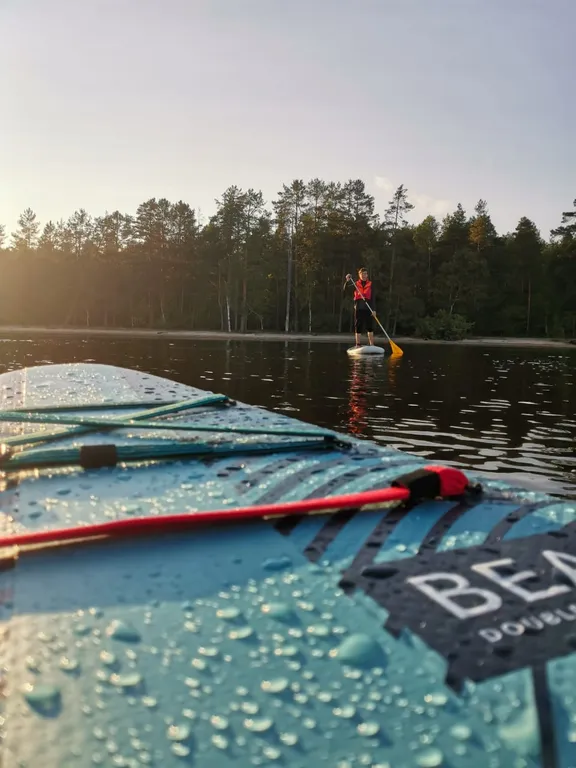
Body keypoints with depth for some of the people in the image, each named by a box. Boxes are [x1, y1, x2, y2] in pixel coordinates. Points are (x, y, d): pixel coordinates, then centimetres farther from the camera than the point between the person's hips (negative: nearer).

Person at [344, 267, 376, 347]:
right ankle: (358, 344, 9)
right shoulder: (356, 284, 6)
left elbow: (372, 298, 2)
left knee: (370, 327, 1)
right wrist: (347, 281, -22)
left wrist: (373, 309, -6)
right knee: (358, 326, 3)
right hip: (358, 308, 0)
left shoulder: (370, 284, 6)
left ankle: (372, 345, 6)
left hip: (368, 308, 0)